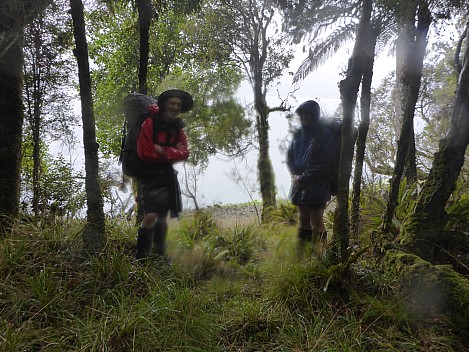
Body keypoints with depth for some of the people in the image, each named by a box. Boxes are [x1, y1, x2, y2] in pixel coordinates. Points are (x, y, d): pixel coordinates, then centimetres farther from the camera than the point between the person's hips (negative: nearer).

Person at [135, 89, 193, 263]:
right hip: (150, 174, -6)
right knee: (151, 215, -20)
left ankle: (160, 254, 33)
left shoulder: (178, 128, 7)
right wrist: (172, 153, -10)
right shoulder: (150, 123, -12)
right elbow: (145, 153, -18)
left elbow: (184, 153, -3)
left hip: (168, 175, 6)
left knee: (162, 216, 16)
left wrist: (162, 150, -17)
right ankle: (141, 259, -6)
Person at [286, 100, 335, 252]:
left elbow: (324, 165, -13)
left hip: (317, 186, -6)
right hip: (299, 183, 6)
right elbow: (289, 155, 12)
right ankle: (301, 251, 25)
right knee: (303, 218, 14)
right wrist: (294, 175, -4)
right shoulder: (298, 133, 9)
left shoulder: (324, 135, -9)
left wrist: (304, 178, -14)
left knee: (316, 221, -1)